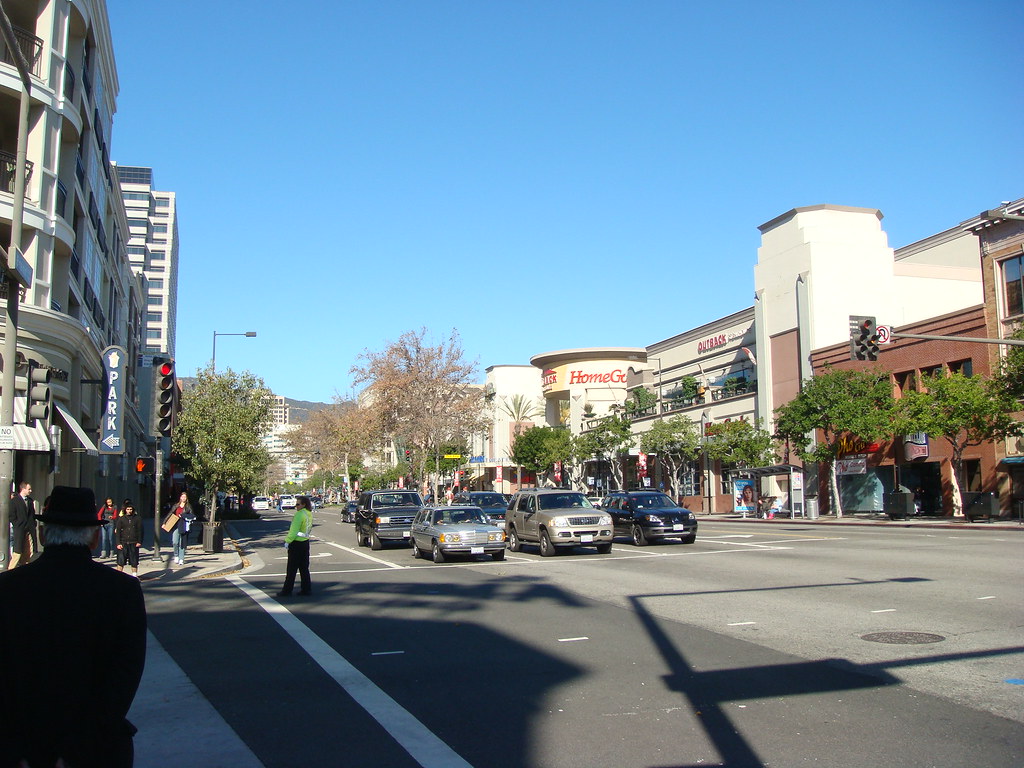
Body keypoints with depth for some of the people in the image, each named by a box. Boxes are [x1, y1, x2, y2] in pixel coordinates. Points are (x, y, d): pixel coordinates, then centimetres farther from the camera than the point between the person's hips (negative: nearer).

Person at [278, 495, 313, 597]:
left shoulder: (300, 514, -17)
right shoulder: (309, 514, 8)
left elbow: (294, 530, -19)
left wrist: (288, 541, -12)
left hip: (296, 543, -8)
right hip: (305, 542, 8)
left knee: (291, 569, 0)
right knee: (304, 568, 13)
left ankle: (287, 591, 5)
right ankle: (306, 589, 14)